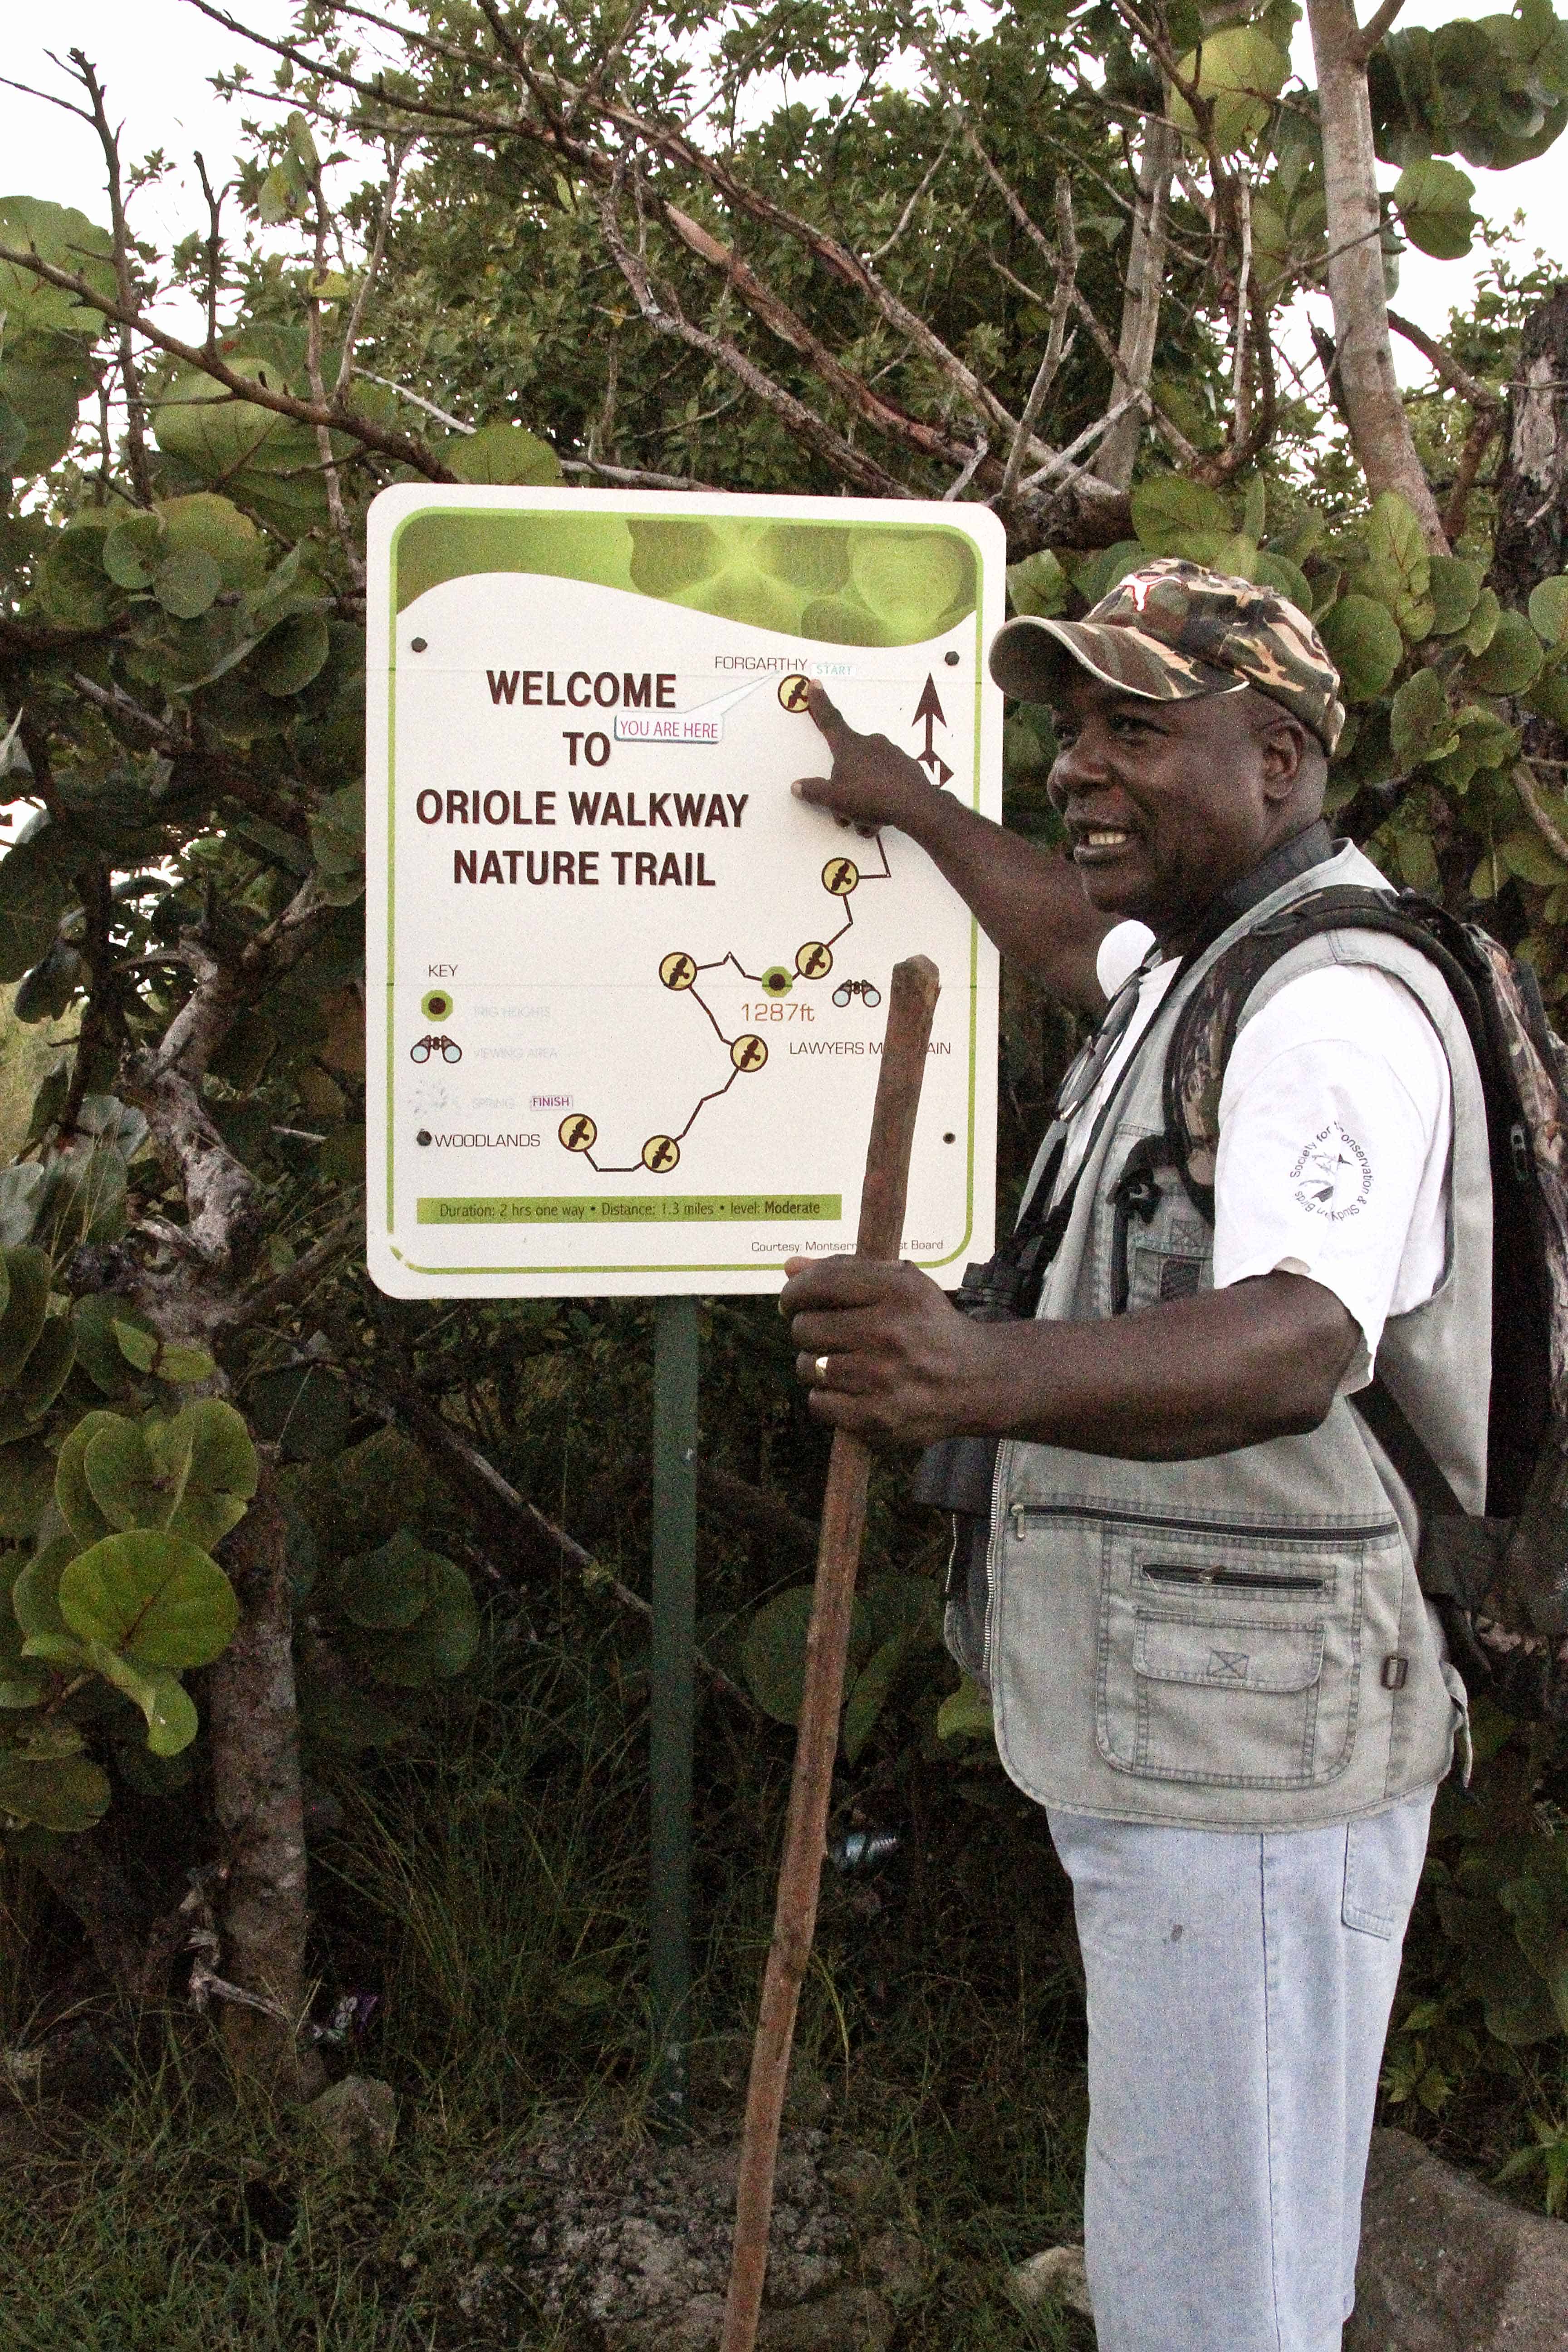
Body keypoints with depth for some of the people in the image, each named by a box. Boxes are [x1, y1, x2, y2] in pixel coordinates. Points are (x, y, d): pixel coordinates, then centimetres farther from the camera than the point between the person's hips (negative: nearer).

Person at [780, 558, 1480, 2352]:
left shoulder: (1335, 1004, -19)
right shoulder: (1203, 962, 15)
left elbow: (1301, 1342, -37)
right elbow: (1081, 937, 41)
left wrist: (995, 1375, -54)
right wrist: (905, 803, 50)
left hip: (1252, 1764, -10)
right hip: (1169, 1747, 11)